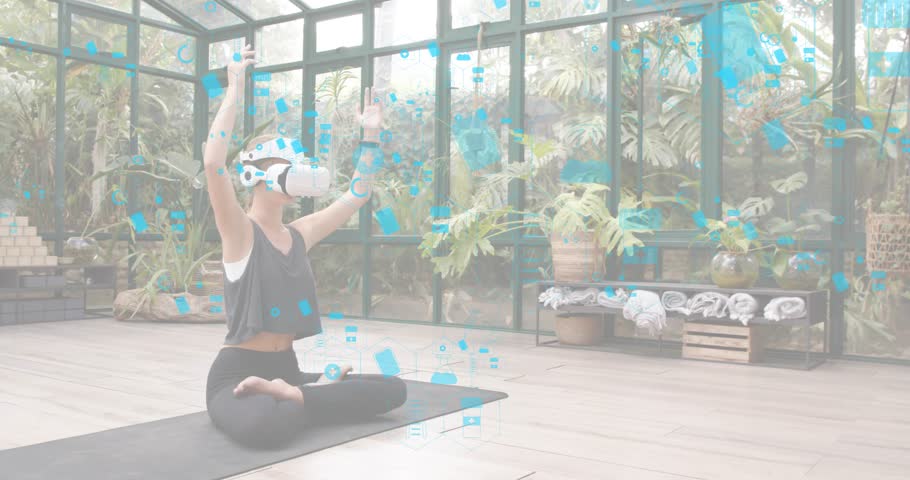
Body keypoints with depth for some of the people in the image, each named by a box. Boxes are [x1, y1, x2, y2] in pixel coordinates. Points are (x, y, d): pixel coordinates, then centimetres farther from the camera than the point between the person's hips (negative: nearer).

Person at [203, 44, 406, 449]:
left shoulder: (300, 233, 9)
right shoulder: (239, 233, -9)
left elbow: (355, 196, 18)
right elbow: (213, 163, -26)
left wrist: (371, 134, 13)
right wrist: (234, 93, -24)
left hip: (286, 369, 6)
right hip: (236, 376, -6)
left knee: (391, 389, -10)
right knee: (265, 425, -42)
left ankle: (283, 393, -6)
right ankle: (316, 392, -9)